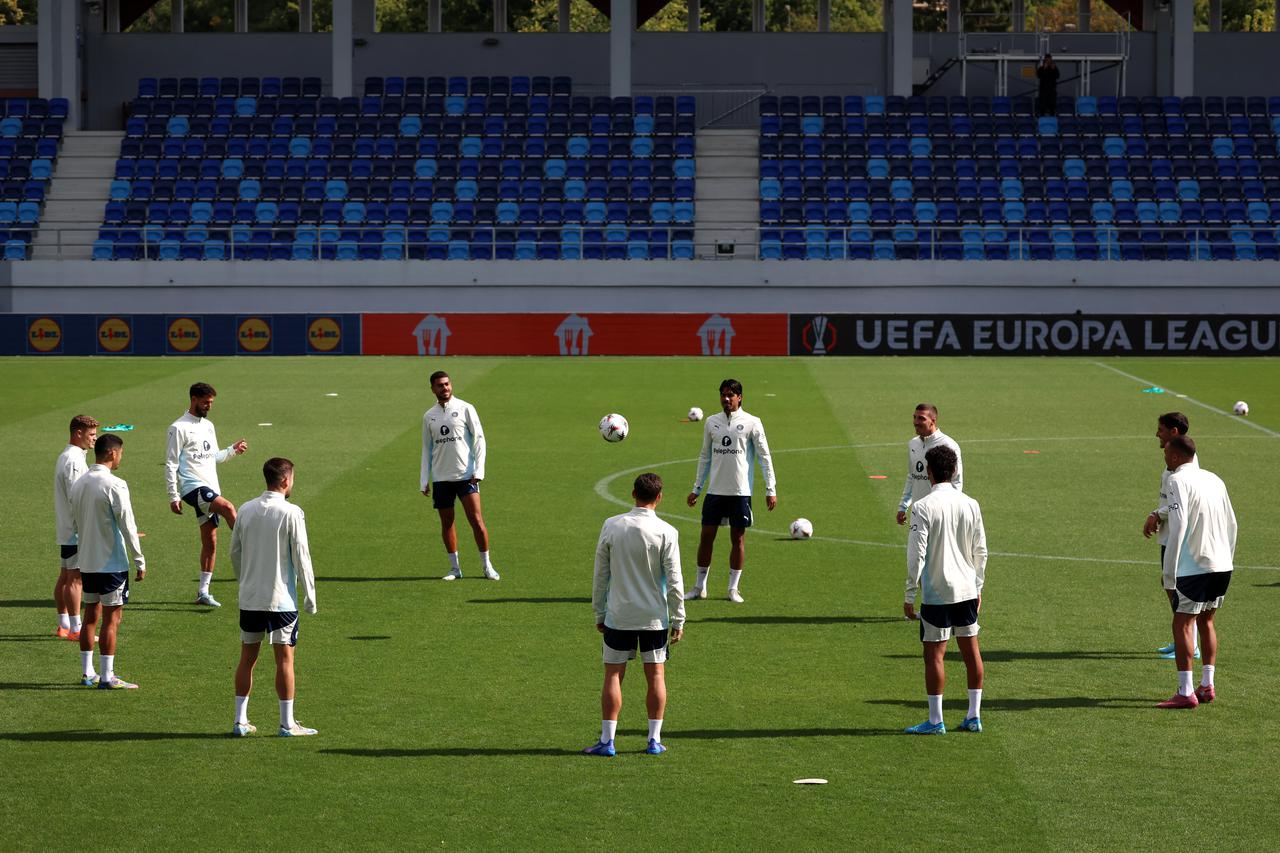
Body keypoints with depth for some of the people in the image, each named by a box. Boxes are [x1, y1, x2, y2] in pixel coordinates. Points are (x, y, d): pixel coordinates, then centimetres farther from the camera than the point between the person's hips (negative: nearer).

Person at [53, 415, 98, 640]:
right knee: (75, 578, -7)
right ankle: (75, 629, -6)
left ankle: (63, 625, 18)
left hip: (65, 529, 10)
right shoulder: (73, 460, -18)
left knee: (65, 577, 13)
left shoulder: (66, 457, 15)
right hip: (76, 530, -10)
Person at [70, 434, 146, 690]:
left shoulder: (79, 484, 7)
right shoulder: (114, 485, -16)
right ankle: (107, 676, -2)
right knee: (112, 618, -2)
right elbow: (127, 526, -15)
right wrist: (139, 561, -9)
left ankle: (87, 672, 17)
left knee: (91, 614, 15)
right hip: (111, 562, -7)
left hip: (86, 561, 7)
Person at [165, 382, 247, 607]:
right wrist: (173, 496, -12)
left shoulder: (208, 426, 18)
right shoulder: (180, 428, -7)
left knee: (210, 542, 6)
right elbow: (171, 464, -8)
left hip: (211, 489, 8)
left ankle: (203, 592, 12)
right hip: (193, 486, -8)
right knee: (228, 508, -31)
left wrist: (233, 450, 9)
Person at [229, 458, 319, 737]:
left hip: (249, 598, 5)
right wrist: (310, 596, -1)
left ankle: (241, 721, 13)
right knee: (284, 659, 1)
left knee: (247, 658, 12)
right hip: (281, 598, -5)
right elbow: (301, 557, -10)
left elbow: (235, 553, 12)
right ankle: (288, 723, 4)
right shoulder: (291, 513, -11)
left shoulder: (245, 511, 4)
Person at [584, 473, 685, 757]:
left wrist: (599, 612, 12)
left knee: (613, 675, 6)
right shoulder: (666, 532, -9)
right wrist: (678, 619, 3)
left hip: (618, 616, 1)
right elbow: (674, 580, -7)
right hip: (654, 617, -1)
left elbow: (601, 573, 2)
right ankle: (655, 740, 11)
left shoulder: (611, 526, -4)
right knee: (656, 675, 9)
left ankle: (607, 741, 4)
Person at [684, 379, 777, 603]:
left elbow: (765, 457, -1)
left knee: (738, 538, 3)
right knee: (706, 536, 3)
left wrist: (771, 489, -6)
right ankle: (700, 586, 12)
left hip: (740, 491, -3)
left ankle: (733, 588, 12)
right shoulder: (712, 422, 7)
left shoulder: (751, 423, -3)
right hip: (715, 490, 3)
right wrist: (697, 488, 13)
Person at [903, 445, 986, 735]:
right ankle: (974, 716, 16)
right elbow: (981, 551, 9)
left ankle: (935, 721, 3)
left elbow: (916, 555, -13)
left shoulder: (923, 507, -12)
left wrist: (910, 594, -7)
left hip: (936, 593, -5)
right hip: (967, 590, 5)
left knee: (934, 654, 1)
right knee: (971, 650, 11)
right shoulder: (970, 505, 3)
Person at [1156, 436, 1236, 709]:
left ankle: (1185, 692, -8)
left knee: (1182, 625, -3)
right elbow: (1231, 525, 17)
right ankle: (1207, 685, 18)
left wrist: (1169, 577, -13)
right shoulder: (1214, 480, 14)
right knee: (1206, 621, 18)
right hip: (1223, 566, 7)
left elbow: (1177, 529, -16)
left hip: (1195, 567, -7)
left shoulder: (1179, 480, -9)